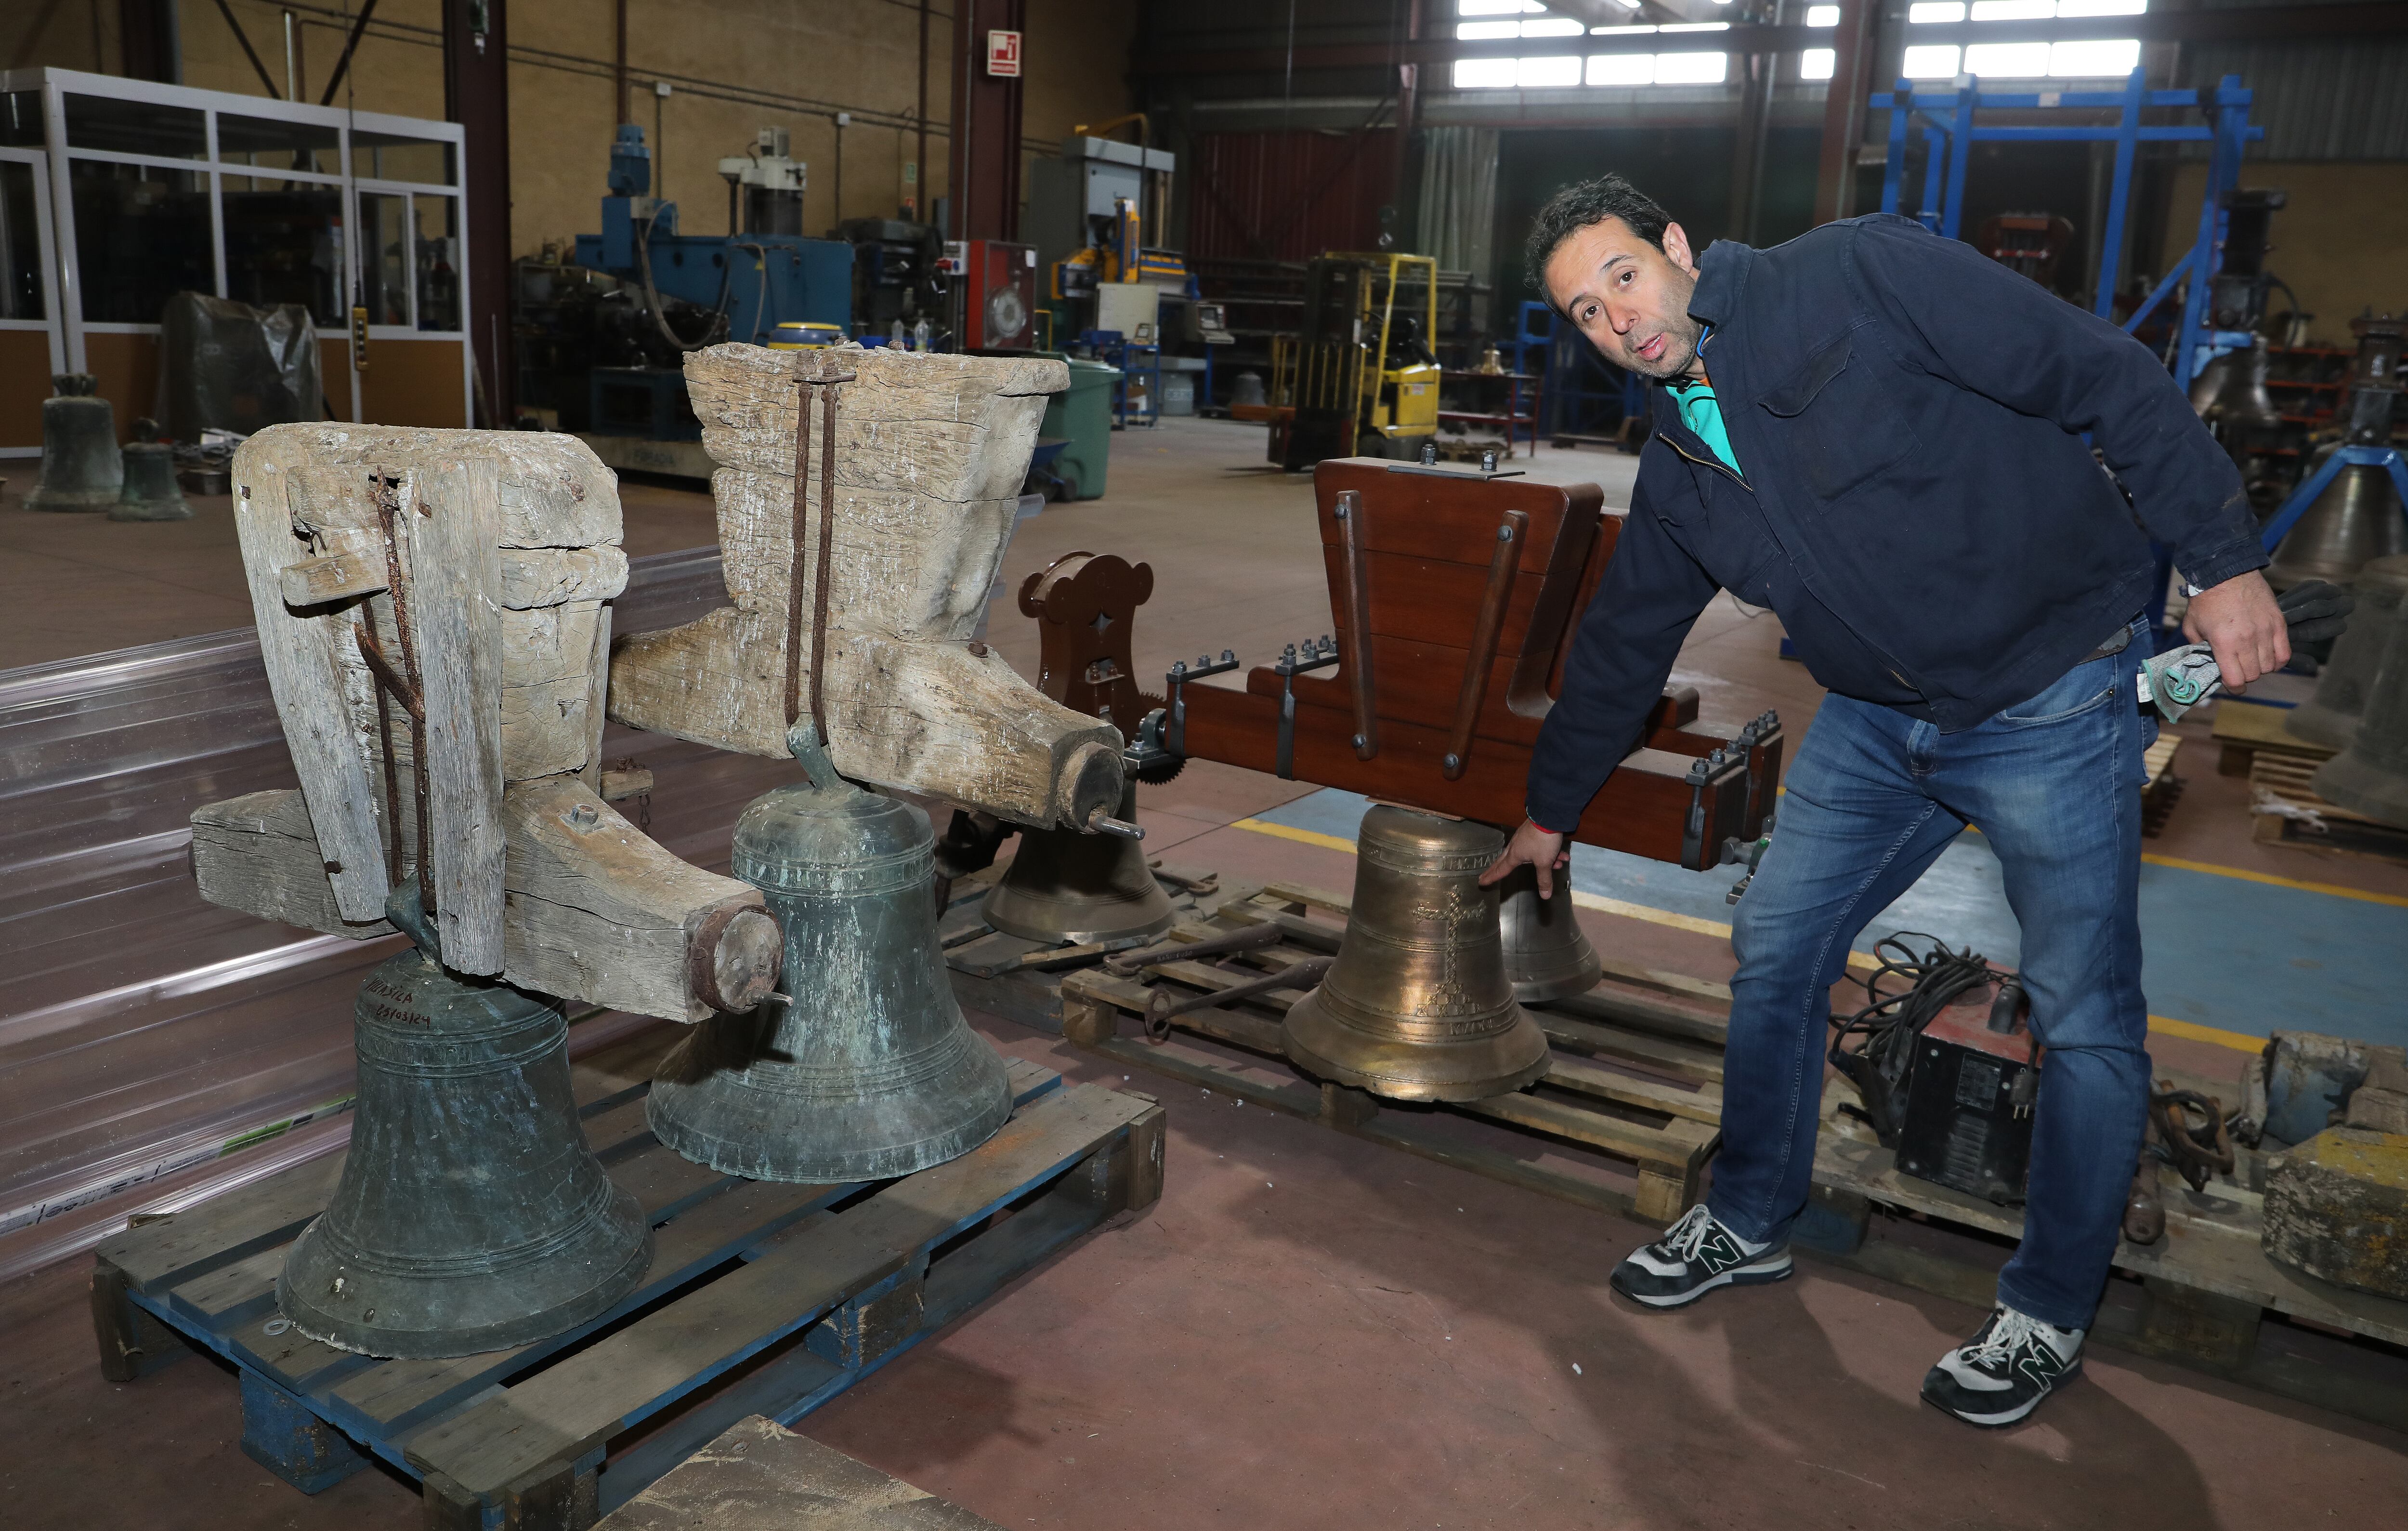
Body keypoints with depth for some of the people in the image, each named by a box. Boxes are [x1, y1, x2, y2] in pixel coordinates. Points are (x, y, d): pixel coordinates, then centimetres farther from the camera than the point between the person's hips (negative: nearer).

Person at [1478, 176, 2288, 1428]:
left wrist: (2223, 561, -17)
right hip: (1876, 721, 6)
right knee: (1774, 948, 7)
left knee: (2083, 1018, 2)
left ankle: (2049, 1312, 21)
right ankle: (1750, 1224, 28)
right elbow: (1620, 646, 15)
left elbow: (2110, 381, -15)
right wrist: (1551, 809, 23)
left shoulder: (1860, 278, -16)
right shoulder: (1678, 470, 4)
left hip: (2051, 697, -6)